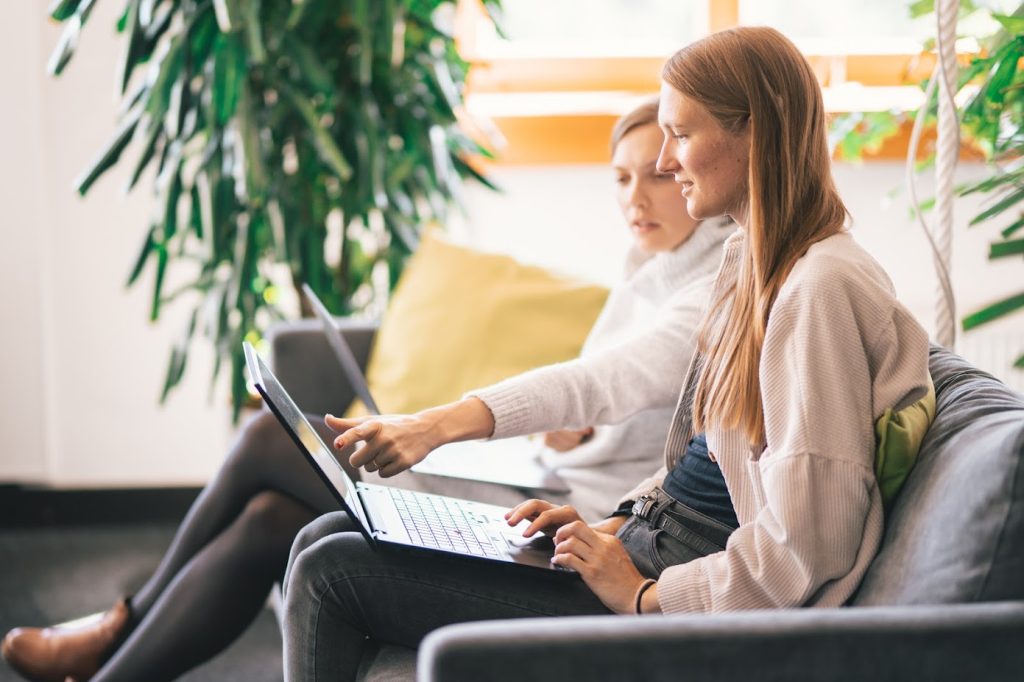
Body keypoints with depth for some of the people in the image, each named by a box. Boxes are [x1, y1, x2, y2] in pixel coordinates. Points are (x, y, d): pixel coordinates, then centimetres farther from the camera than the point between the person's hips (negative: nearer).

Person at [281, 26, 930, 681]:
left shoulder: (821, 288, -20)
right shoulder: (751, 263, 11)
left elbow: (804, 548, -23)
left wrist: (643, 595, -16)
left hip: (680, 613, -9)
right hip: (647, 549, 10)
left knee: (333, 573, -10)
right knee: (327, 536, 7)